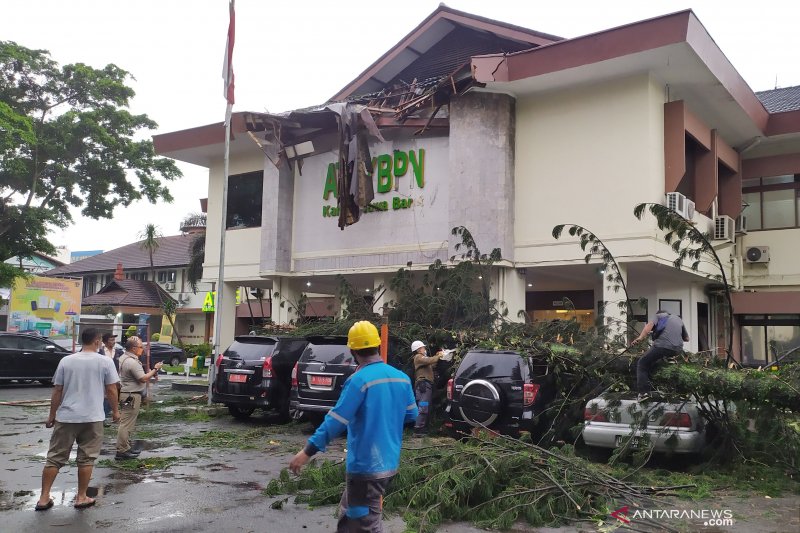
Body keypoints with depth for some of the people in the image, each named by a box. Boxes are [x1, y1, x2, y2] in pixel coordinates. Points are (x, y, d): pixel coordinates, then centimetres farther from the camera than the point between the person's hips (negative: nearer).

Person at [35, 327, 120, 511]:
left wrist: (52, 415, 13)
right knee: (86, 459, 7)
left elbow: (57, 391, 4)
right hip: (92, 418, -2)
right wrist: (115, 410, 11)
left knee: (54, 457, 10)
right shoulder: (105, 362, -5)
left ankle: (44, 498, 13)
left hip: (65, 417, 2)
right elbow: (111, 390, -3)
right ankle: (81, 497, 13)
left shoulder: (66, 361, 2)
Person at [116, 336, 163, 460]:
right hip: (131, 396, -11)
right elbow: (143, 378, -21)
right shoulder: (132, 362, -20)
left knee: (127, 423, 17)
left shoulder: (124, 357, 13)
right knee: (126, 424, -7)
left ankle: (126, 447, 25)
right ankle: (122, 451, -4)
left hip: (127, 394, 11)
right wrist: (155, 369, -10)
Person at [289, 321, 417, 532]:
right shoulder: (402, 378, 5)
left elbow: (336, 420, -21)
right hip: (388, 463, 8)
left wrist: (308, 451, -18)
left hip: (366, 466, -8)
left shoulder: (359, 380, -18)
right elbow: (412, 415, 15)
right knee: (349, 515, 22)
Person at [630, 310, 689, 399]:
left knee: (642, 365, 6)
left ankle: (643, 392, -8)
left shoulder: (659, 315, 17)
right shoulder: (679, 319, 30)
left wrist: (640, 338, -13)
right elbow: (686, 339, 33)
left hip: (662, 346, -5)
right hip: (677, 350, 5)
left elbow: (649, 325, -6)